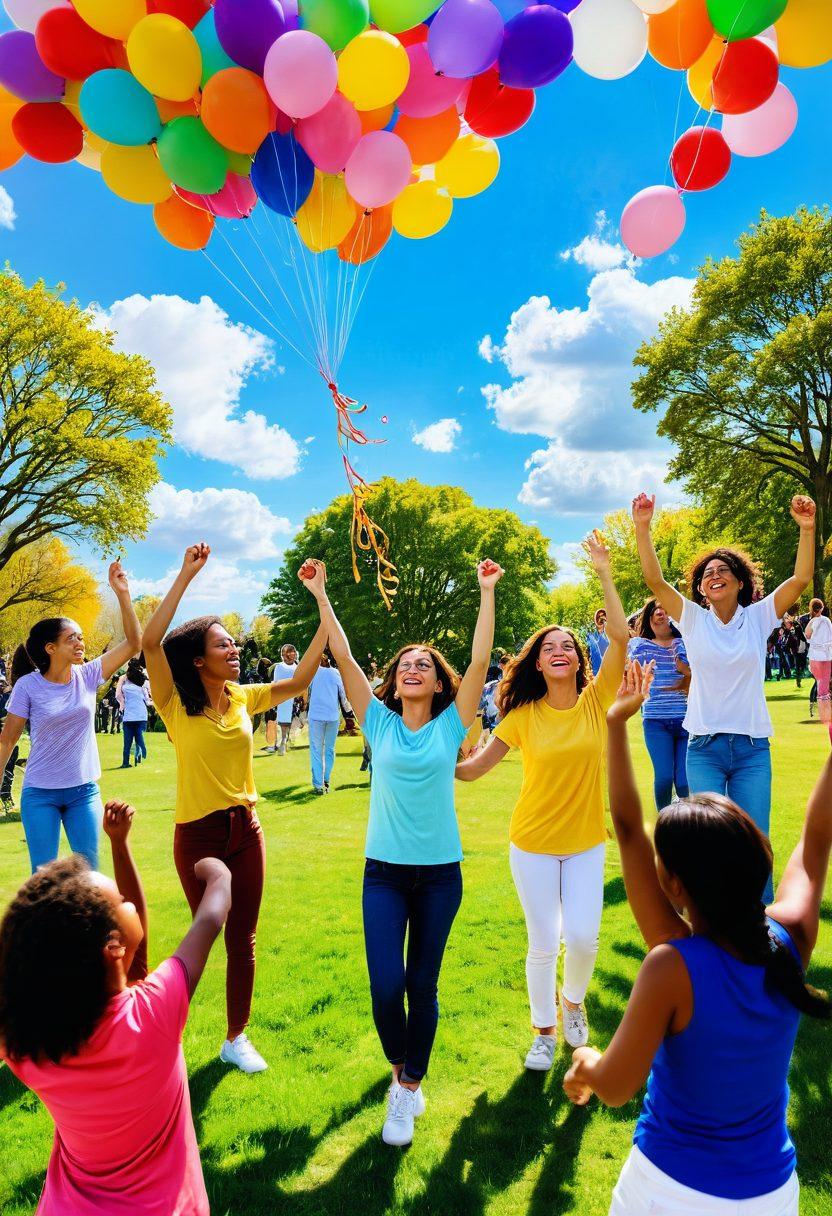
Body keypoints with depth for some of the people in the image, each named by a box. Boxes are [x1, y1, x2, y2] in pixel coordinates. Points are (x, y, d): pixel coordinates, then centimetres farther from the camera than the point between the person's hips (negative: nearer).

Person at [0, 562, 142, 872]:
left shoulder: (87, 676, -5)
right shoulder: (27, 686, -12)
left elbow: (133, 643, -11)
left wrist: (122, 594, -18)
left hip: (84, 791, 3)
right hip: (40, 794, -2)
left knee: (89, 870, 9)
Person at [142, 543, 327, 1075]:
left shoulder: (243, 698, 0)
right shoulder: (177, 705, -13)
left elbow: (299, 681, -5)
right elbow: (150, 642, -28)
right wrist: (186, 575, -29)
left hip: (245, 830, 4)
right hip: (198, 835, -4)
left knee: (243, 940, 12)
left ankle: (237, 1037, 31)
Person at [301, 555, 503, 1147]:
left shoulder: (451, 724, -2)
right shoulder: (380, 722, -1)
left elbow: (479, 661, -11)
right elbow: (344, 659, -6)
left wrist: (487, 592, -13)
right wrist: (321, 595, -9)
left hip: (441, 872, 0)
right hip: (384, 871, 0)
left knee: (423, 986, 10)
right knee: (386, 985, -4)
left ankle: (410, 1087, 33)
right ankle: (401, 1069, 28)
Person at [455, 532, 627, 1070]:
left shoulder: (595, 701, -7)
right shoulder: (524, 715, -8)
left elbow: (620, 637, -20)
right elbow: (473, 767, -8)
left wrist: (605, 574, -22)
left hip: (586, 842, 1)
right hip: (533, 843, 0)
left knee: (583, 935, -2)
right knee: (544, 943, 6)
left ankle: (573, 1002, 33)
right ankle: (544, 1031, 32)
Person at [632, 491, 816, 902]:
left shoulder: (758, 617, 2)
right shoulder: (693, 619, 0)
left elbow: (800, 579, -10)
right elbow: (654, 579, -11)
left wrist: (807, 529, -22)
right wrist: (642, 529, -22)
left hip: (752, 748, 0)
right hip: (704, 747, 0)